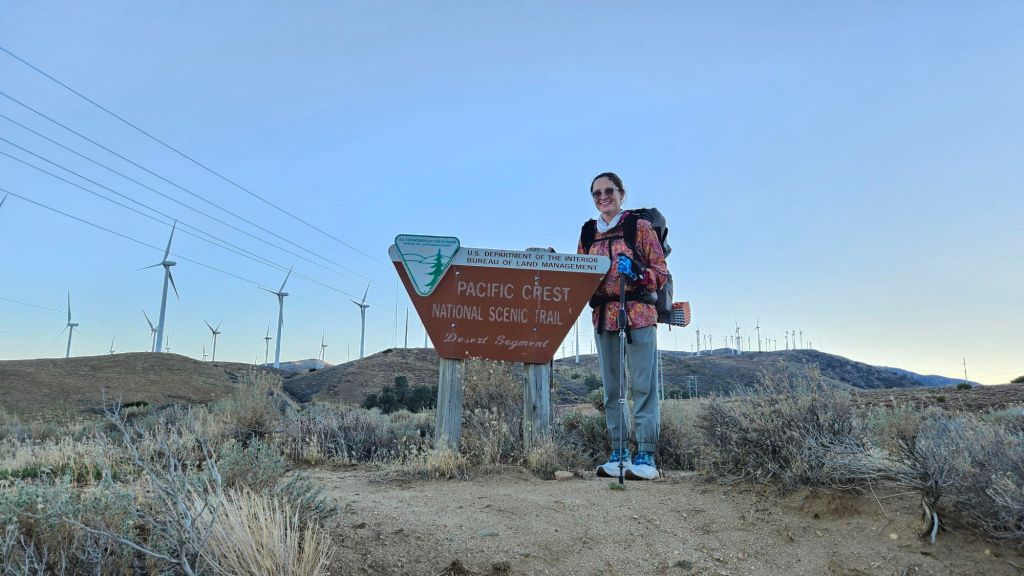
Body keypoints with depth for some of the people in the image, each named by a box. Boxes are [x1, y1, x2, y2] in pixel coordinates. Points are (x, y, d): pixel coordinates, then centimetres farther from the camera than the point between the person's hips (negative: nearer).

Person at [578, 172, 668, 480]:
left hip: (638, 313, -4)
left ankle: (646, 456, -2)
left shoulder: (640, 226, 3)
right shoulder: (588, 233, 15)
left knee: (643, 385, -6)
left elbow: (661, 272, 1)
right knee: (611, 387, 6)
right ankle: (618, 453, 13)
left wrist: (636, 272, -16)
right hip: (603, 315, 5)